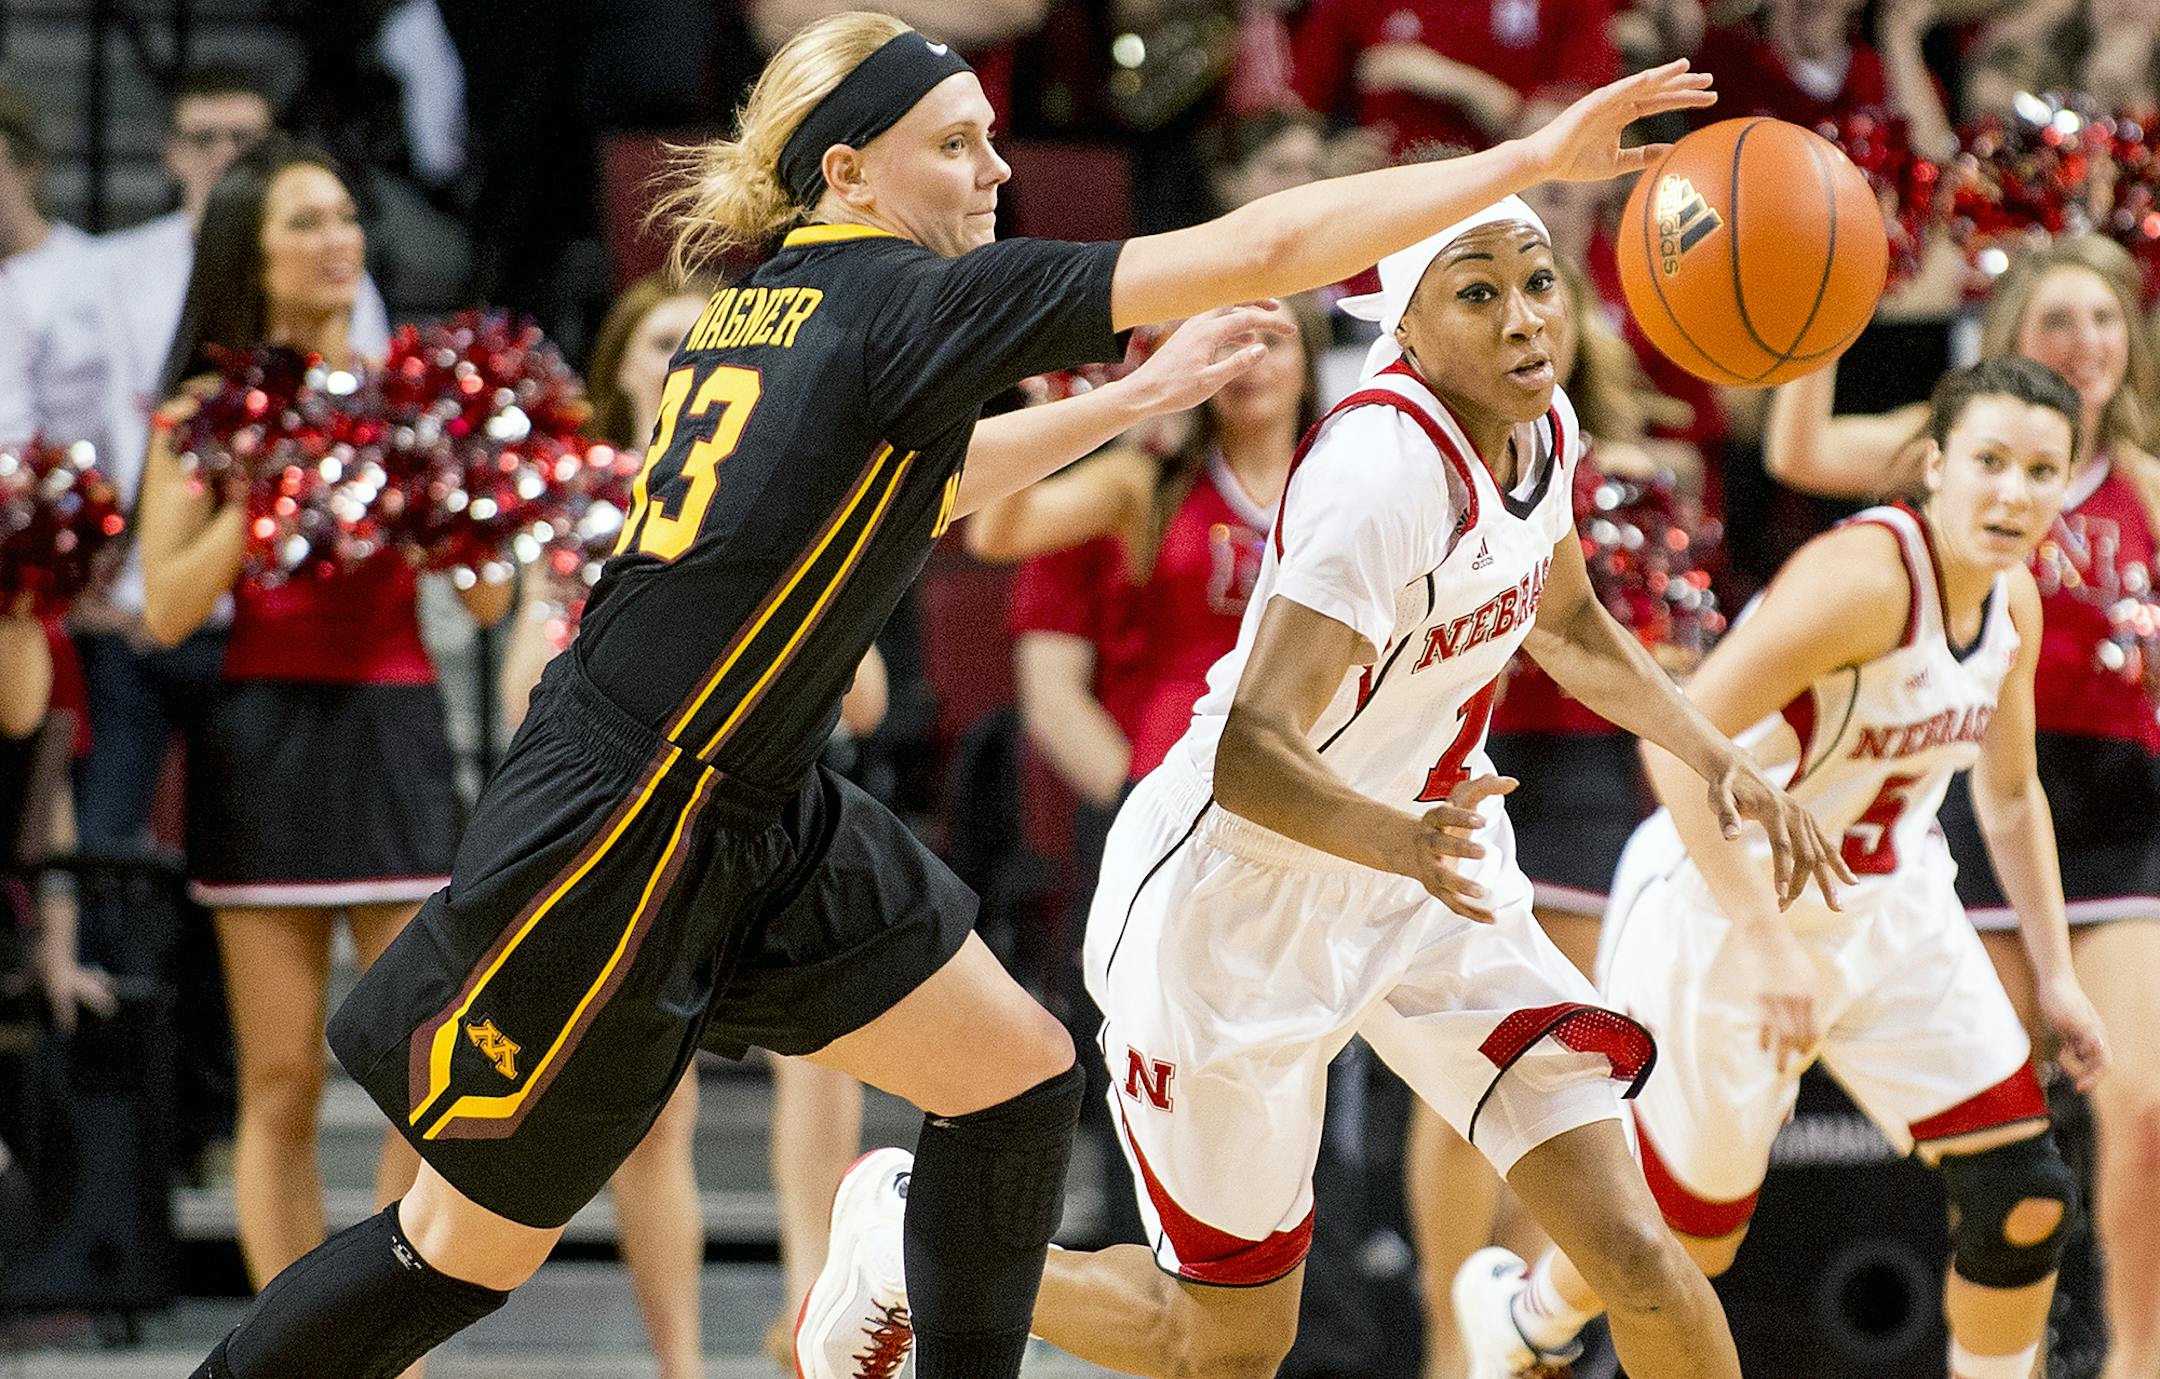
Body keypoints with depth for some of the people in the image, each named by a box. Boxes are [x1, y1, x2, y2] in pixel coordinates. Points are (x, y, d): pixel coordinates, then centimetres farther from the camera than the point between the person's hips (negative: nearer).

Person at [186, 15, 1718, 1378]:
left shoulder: (775, 308, 7)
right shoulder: (902, 301, -17)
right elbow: (1263, 251, -20)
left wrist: (1138, 396, 28)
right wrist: (1535, 158, -16)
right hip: (615, 835, -9)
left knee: (1019, 1078, 6)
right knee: (473, 1251, 2)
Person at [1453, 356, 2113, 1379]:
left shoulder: (2014, 600, -1)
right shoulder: (1865, 574, -27)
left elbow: (2010, 794, 17)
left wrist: (2055, 976, 13)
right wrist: (1768, 943, -35)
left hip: (1891, 906, 7)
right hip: (1726, 910, -7)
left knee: (2027, 1199, -4)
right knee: (1690, 1238, 8)